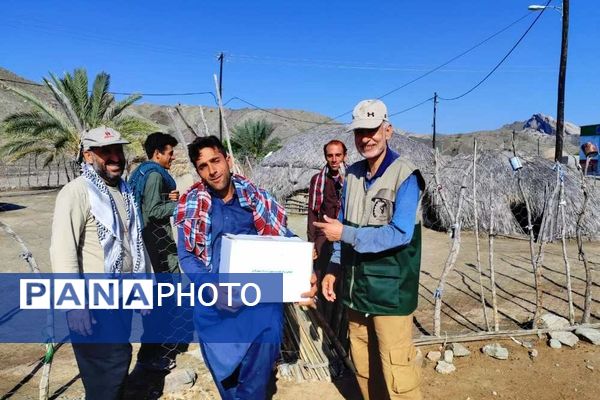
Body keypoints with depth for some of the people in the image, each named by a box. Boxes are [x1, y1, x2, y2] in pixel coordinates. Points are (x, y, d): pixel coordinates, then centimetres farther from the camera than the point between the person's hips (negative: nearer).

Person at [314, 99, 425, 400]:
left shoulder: (405, 176, -14)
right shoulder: (353, 174, 6)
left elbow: (401, 234, -23)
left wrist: (346, 234, -21)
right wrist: (333, 270, 7)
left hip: (391, 290, -6)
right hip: (357, 287, 7)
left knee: (395, 369, 1)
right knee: (362, 363, 19)